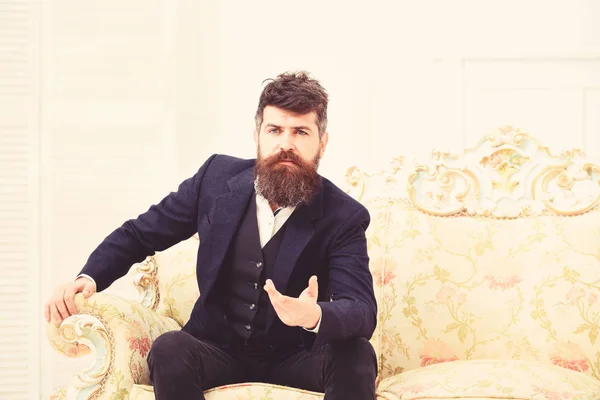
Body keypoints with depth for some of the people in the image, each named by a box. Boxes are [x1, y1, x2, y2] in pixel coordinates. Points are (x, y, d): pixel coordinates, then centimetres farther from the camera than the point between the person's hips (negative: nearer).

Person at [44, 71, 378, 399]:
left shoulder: (344, 217, -12)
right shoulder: (219, 177, -5)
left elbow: (363, 311, -24)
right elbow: (138, 234, 6)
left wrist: (315, 316, -48)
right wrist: (88, 278, -13)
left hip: (295, 358, -1)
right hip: (219, 351, 1)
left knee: (356, 355, -30)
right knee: (169, 349, -31)